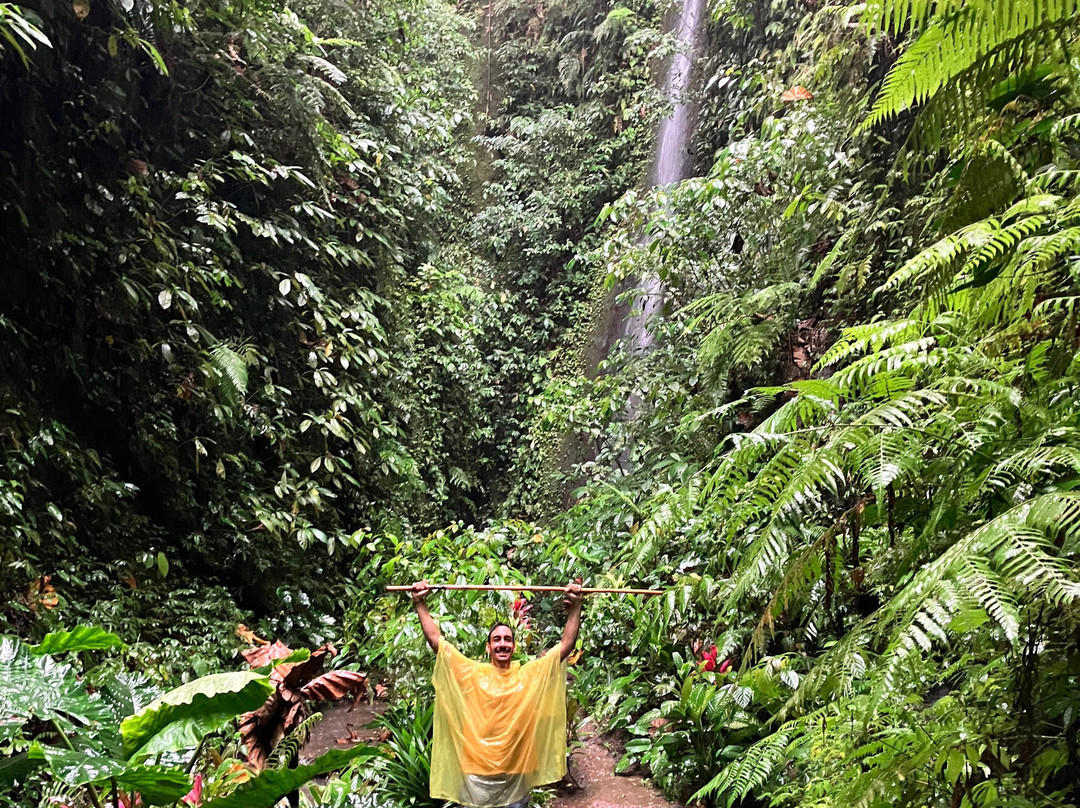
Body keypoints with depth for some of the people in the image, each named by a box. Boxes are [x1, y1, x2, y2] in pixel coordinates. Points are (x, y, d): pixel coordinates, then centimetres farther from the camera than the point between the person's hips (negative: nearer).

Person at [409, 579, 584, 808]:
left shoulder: (530, 674, 1)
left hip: (518, 773, 1)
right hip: (477, 774, -1)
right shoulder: (472, 673, 0)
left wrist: (575, 607, -8)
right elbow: (436, 640, -2)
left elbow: (566, 644, -2)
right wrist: (420, 604, -6)